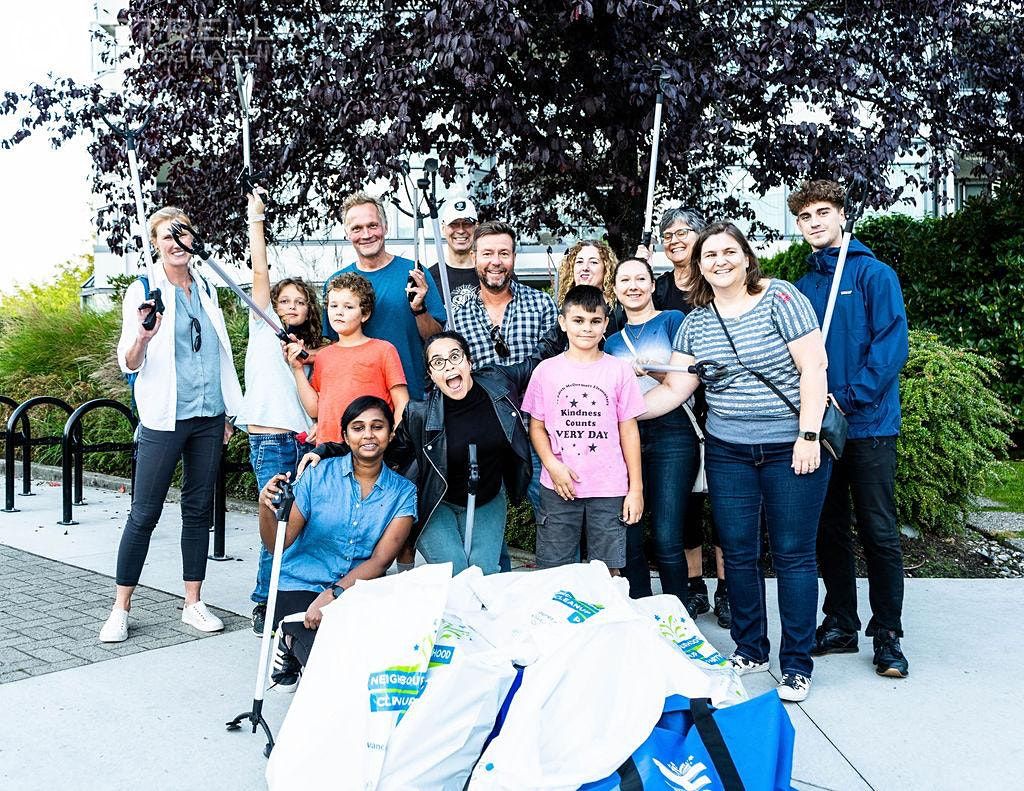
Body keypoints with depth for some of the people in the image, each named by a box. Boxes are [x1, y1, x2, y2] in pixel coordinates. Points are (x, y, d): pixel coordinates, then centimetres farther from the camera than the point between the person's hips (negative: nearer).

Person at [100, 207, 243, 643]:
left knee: (199, 508, 9)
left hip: (209, 416, 5)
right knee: (144, 512, -2)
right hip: (165, 417, -4)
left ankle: (193, 603, 18)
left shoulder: (206, 288, 11)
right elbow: (129, 364, -6)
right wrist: (142, 336, -28)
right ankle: (121, 609, 10)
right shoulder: (144, 291, -2)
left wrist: (229, 411, 18)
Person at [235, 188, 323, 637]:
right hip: (270, 443, -4)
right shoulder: (263, 329, 7)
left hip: (306, 443, 4)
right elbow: (260, 271, -1)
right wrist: (256, 217, -2)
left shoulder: (312, 350, 20)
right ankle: (264, 604, 7)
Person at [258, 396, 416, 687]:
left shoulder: (403, 492, 1)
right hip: (301, 587, -2)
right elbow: (279, 544, -3)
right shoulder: (318, 475, -2)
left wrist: (334, 594, -24)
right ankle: (292, 642, 8)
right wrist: (266, 508, -24)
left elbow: (381, 560, -9)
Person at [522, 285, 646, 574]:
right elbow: (537, 427, 6)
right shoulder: (546, 371, 3)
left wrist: (636, 488, 1)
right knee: (551, 569, 5)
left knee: (607, 571, 6)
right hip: (558, 487, 1)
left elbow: (629, 431, 3)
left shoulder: (619, 370, 1)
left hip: (609, 490, 0)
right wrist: (553, 466, -11)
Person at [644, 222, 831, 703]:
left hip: (792, 448, -4)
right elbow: (674, 389, 7)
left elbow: (813, 367, -11)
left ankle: (797, 664, 14)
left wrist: (808, 435, -17)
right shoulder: (696, 320, 7)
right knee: (737, 553, 9)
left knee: (793, 554, 1)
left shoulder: (780, 298, -7)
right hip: (727, 451, 5)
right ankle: (750, 649, 27)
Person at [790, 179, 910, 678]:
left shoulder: (874, 274, -3)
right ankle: (840, 625, 25)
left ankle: (887, 635, 14)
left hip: (868, 425, -5)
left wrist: (847, 398, -18)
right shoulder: (801, 288, 12)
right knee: (829, 531, 12)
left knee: (879, 533, 1)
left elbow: (891, 345, -12)